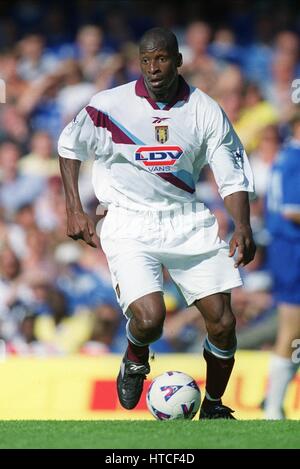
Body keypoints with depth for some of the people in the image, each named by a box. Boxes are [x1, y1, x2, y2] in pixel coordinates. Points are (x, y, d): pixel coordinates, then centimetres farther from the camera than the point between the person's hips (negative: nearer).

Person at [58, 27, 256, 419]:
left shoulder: (206, 111, -4)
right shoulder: (110, 105, -9)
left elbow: (233, 177, 0)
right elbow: (69, 147, 8)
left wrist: (242, 227, -17)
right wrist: (74, 211, 1)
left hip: (188, 222, 2)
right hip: (130, 225, -2)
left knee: (222, 322, -5)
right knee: (149, 319, -23)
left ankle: (213, 407, 19)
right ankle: (135, 361, 14)